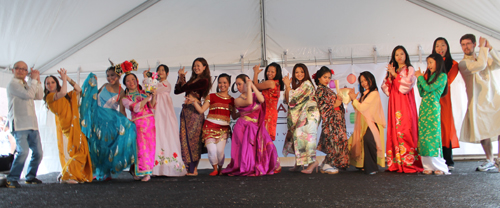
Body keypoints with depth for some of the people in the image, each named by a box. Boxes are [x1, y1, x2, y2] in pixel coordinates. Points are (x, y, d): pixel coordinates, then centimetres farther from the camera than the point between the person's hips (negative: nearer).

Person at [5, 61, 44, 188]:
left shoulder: (27, 85, 22)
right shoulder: (13, 84, -4)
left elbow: (40, 96, 18)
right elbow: (29, 94, -16)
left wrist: (37, 81, 11)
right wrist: (34, 80, -6)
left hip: (32, 125, 8)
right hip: (19, 124, -8)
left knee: (38, 152, 8)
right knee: (23, 151, -21)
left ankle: (30, 177, 22)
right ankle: (12, 179, -11)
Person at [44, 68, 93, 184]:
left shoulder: (66, 96, 21)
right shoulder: (50, 97, -1)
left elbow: (78, 90, 20)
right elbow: (62, 93, -19)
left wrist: (68, 78, 12)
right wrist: (64, 78, -7)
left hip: (75, 126, 7)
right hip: (65, 127, -7)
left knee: (82, 151, 0)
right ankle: (65, 176, -3)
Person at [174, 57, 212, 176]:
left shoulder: (204, 81, -5)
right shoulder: (193, 79, 20)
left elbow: (184, 88, -12)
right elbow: (177, 91, 16)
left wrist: (182, 79, 7)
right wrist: (180, 77, 6)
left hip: (195, 111, -8)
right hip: (186, 110, 8)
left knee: (192, 139, -6)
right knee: (184, 138, 5)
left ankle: (193, 169, 0)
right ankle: (188, 167, 11)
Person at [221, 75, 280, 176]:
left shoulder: (255, 95, 11)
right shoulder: (238, 100, 0)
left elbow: (261, 100, -13)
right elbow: (249, 102, -20)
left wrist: (253, 86, -10)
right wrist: (248, 86, -13)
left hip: (257, 127, 3)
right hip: (244, 128, -3)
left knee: (267, 146, -10)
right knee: (247, 148, -12)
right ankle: (247, 169, 7)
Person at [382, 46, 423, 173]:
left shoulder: (410, 70, 7)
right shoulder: (392, 71, 20)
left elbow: (407, 84, -10)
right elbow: (386, 89, 12)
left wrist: (395, 75, -9)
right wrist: (390, 76, -1)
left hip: (405, 103, -4)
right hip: (394, 104, 4)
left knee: (405, 131, -12)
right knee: (394, 131, -2)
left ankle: (409, 163, -11)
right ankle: (396, 163, -1)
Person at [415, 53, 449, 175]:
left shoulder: (442, 76, -2)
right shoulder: (428, 76, 19)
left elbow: (429, 88, -11)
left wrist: (420, 77, 1)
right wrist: (418, 79, 9)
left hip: (433, 107, -7)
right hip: (423, 107, 7)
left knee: (433, 135, -9)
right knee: (423, 136, 2)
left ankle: (440, 166, -1)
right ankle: (429, 166, 4)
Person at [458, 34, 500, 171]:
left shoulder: (484, 58, 18)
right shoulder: (462, 63, 1)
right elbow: (480, 65, -17)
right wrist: (483, 47, -7)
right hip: (479, 102, -3)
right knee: (483, 133, 0)